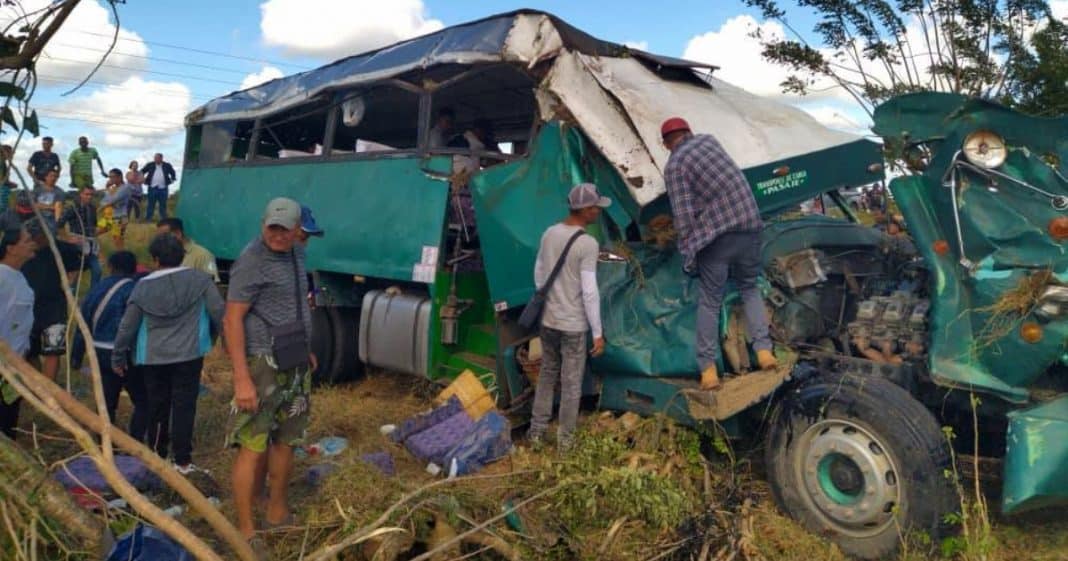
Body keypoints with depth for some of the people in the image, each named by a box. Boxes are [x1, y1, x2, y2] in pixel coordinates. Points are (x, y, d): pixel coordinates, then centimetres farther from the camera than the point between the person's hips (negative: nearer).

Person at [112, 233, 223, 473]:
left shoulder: (143, 287, -3)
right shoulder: (199, 280, -8)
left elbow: (127, 326, 3)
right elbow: (219, 313, -9)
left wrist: (118, 357, 15)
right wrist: (212, 337, 10)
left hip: (153, 357, 2)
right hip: (189, 355, -2)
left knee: (157, 407, 15)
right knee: (184, 406, 3)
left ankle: (157, 457, 27)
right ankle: (183, 461, 4)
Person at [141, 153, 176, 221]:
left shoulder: (167, 166, 2)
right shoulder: (150, 165, 2)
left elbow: (173, 173, 19)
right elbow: (142, 172, 13)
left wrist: (172, 180, 12)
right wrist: (144, 180, 3)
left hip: (163, 188, 0)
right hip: (152, 188, 0)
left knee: (163, 205, 7)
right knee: (151, 205, 3)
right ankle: (148, 220, 8)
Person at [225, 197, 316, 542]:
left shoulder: (296, 254, 9)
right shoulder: (252, 261, -15)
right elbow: (232, 320, -19)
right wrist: (242, 379, -25)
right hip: (263, 363, -8)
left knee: (284, 441, 15)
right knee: (252, 445, -4)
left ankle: (277, 514, 29)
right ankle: (246, 531, 3)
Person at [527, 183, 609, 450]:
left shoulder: (549, 234, 2)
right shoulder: (587, 244, -19)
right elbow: (589, 292, -20)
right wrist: (598, 333, -12)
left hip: (548, 320, 6)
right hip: (574, 325, -6)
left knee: (547, 375, 20)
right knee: (571, 383, 7)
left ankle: (536, 429, 29)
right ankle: (565, 438, 18)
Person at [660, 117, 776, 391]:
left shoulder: (674, 166, -4)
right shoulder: (708, 139, 12)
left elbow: (683, 216, -10)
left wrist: (687, 254, -2)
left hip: (715, 235, -4)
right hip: (749, 225, 5)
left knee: (710, 302, 5)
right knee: (749, 289, 22)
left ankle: (708, 370, 4)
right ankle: (764, 350, 12)